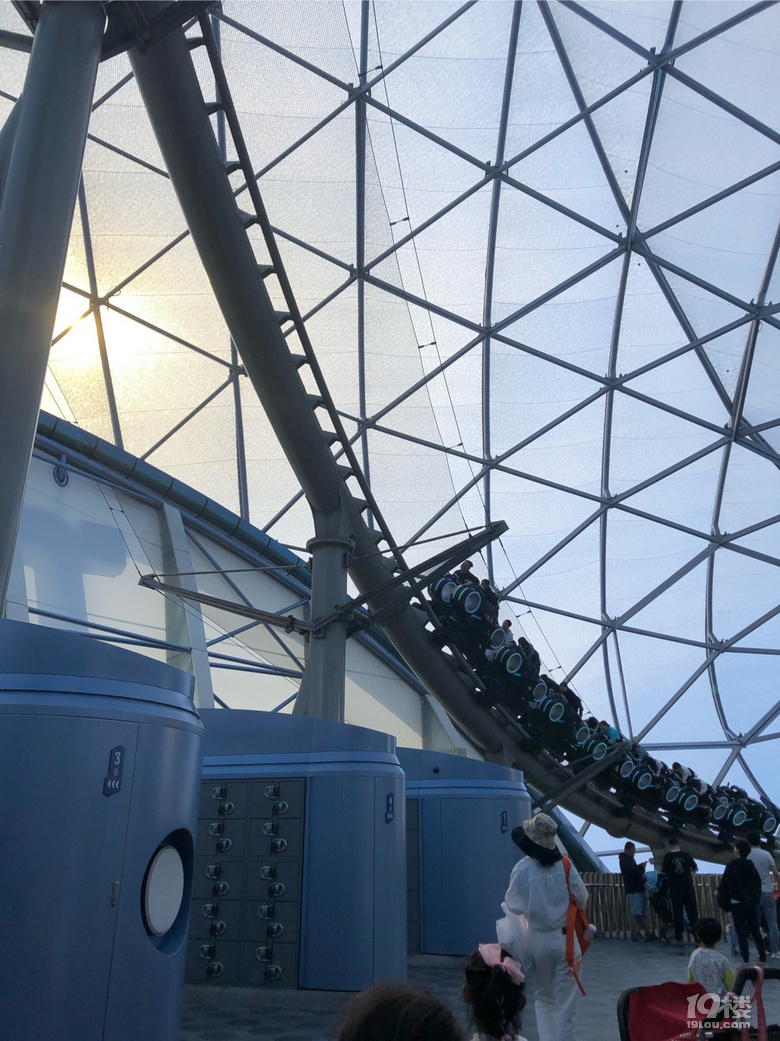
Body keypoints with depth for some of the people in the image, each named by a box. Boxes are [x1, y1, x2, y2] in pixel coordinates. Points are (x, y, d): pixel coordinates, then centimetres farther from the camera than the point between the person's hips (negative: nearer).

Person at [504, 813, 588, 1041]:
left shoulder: (522, 869, -13)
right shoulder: (565, 866, -12)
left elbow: (512, 906, -3)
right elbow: (582, 900, -2)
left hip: (538, 941, 1)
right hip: (565, 939, -1)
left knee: (543, 998, 19)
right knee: (566, 1001, 7)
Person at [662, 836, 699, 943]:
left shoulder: (668, 856, -6)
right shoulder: (686, 855, -1)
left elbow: (664, 871, -2)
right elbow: (696, 868, 11)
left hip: (675, 889, -1)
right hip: (688, 887, 1)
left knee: (678, 914, 5)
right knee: (692, 912, 9)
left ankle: (679, 938, 4)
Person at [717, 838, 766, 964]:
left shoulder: (732, 865, -12)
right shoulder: (751, 865, 5)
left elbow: (724, 885, -13)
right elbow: (758, 882, 10)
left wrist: (722, 902, -2)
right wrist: (756, 899, 19)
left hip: (737, 902, -6)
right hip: (752, 902, 6)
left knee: (741, 932, -1)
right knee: (756, 931, 13)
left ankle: (745, 959, -3)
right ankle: (763, 958, 15)